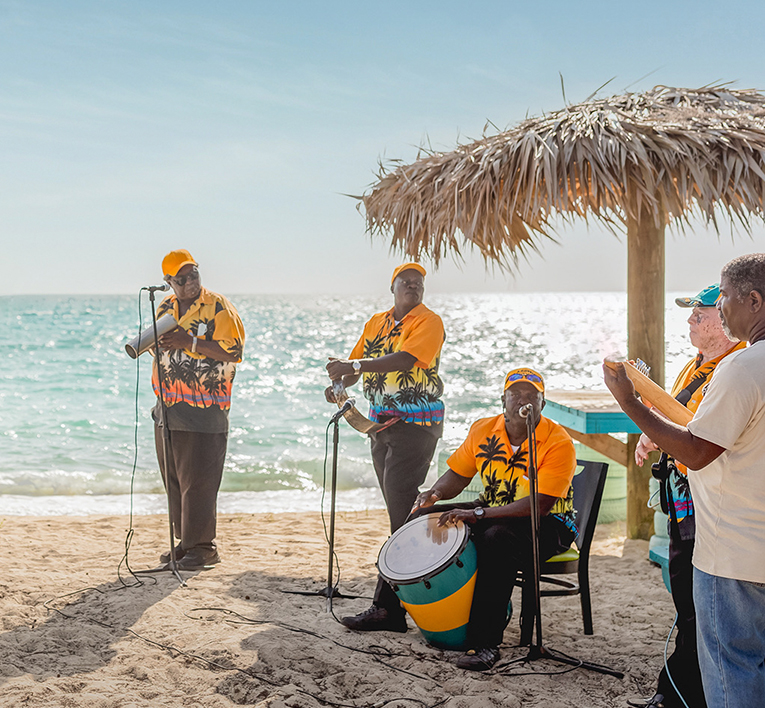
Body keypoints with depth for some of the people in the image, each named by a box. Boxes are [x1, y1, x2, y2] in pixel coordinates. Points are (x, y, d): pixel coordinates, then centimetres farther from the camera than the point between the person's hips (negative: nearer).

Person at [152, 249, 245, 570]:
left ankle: (203, 546, 1)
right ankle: (184, 542, 20)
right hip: (168, 410, 7)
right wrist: (155, 342, 2)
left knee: (197, 481, -7)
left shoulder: (218, 307, -5)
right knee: (173, 480, 10)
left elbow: (232, 351, -15)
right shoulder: (165, 307, 15)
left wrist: (189, 341, -20)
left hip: (203, 411, -7)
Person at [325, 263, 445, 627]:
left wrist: (355, 366, -30)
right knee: (399, 509, 12)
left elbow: (404, 360, -23)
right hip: (381, 421, 8)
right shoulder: (376, 323, 14)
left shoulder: (428, 321, -8)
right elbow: (357, 363, 14)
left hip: (416, 423, -7)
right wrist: (338, 383, -8)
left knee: (403, 510, -11)